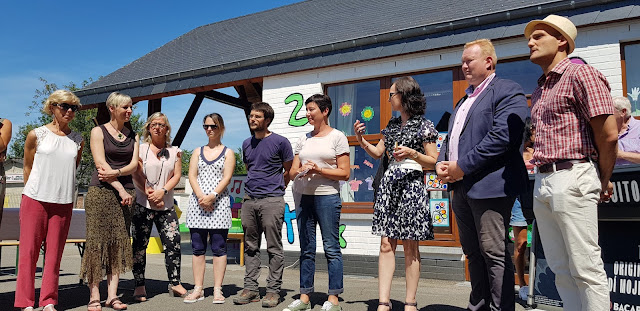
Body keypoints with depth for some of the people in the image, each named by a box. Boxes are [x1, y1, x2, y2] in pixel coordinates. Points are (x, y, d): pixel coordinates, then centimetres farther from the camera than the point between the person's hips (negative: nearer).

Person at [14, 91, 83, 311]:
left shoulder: (77, 140, 10)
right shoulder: (36, 135, 3)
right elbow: (27, 168, 9)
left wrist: (63, 192, 13)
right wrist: (33, 192, 9)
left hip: (63, 202, 2)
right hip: (35, 199, -2)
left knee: (55, 252, 3)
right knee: (29, 250, 1)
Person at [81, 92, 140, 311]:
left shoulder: (132, 135, 16)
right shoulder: (99, 131, 3)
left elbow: (134, 165, 5)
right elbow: (101, 164, -8)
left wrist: (116, 173, -14)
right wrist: (120, 189, -13)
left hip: (126, 192, 4)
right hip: (101, 192, -4)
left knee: (119, 243, 1)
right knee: (97, 242, -4)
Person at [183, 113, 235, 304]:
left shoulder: (228, 153, 9)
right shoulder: (197, 152, 17)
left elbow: (226, 178, -3)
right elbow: (192, 176, 6)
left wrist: (212, 196, -17)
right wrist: (201, 196, -11)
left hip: (219, 203, -3)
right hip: (197, 202, 3)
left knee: (219, 248, -2)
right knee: (198, 248, 4)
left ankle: (217, 290, 3)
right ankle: (198, 289, 11)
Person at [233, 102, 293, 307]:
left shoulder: (280, 142, -3)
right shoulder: (246, 144, 14)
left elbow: (289, 171, 5)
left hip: (272, 200, -6)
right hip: (249, 200, 6)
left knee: (274, 248, -1)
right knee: (251, 247, 9)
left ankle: (273, 291, 6)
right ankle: (250, 288, 17)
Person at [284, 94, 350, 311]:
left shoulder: (337, 137, 0)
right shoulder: (304, 139, 15)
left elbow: (344, 173, -5)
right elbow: (292, 171, 13)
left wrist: (319, 170, -15)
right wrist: (301, 171, -10)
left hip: (327, 197, -5)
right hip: (304, 197, 5)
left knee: (331, 248, -3)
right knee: (306, 249, 9)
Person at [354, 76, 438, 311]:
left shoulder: (424, 125, -2)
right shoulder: (392, 125, 16)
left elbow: (433, 162, -3)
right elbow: (378, 153, 20)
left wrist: (412, 153, -18)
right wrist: (361, 140, 6)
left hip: (412, 184, -5)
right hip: (388, 183, 6)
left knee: (410, 246, 0)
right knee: (386, 244, 0)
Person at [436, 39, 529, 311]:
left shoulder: (507, 91, -4)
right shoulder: (464, 99, 24)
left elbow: (502, 136, -18)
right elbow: (451, 136, 25)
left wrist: (462, 166, -17)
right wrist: (441, 163, 5)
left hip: (489, 185, -9)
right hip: (460, 187, 9)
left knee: (494, 254, -4)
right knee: (473, 253, 15)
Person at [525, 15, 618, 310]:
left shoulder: (580, 74, -4)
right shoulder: (539, 90, 21)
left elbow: (608, 135, -10)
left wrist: (604, 182, -1)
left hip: (572, 179, -8)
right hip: (542, 183, 8)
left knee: (585, 268, -4)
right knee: (560, 268, 11)